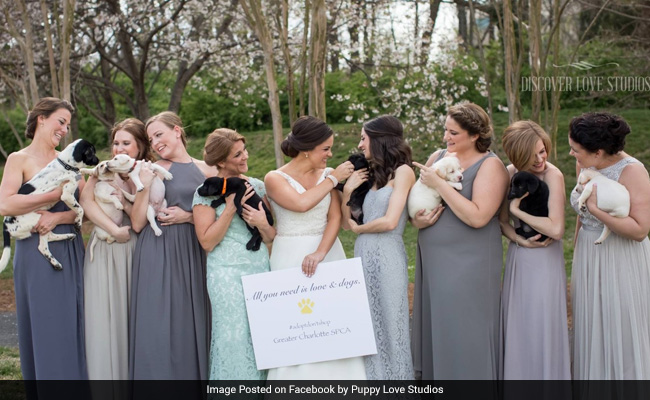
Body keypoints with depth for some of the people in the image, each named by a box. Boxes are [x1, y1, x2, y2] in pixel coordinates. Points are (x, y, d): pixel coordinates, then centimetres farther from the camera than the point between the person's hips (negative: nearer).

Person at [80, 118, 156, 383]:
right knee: (104, 318, 0)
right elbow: (86, 201, -13)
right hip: (104, 252, 0)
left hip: (134, 253, 0)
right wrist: (115, 230, -17)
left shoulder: (148, 175, 4)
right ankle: (106, 374, 8)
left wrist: (142, 188, -18)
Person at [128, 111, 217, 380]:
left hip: (194, 256, 2)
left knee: (192, 324, 4)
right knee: (160, 326, -3)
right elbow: (137, 223, -3)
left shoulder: (206, 171, 9)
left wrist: (188, 217, -6)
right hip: (158, 256, -2)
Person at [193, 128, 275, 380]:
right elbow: (207, 242, -9)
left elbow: (272, 238, 12)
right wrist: (230, 208, -14)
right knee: (235, 339, -2)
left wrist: (263, 225, -10)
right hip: (228, 274, -4)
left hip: (261, 270, 4)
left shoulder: (257, 186, 9)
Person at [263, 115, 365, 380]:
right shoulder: (275, 179, -4)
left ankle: (334, 374, 12)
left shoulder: (327, 176, 5)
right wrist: (334, 179, -12)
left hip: (328, 254, 3)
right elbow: (300, 203, -22)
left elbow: (335, 218, -5)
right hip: (291, 259, -3)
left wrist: (319, 253, -20)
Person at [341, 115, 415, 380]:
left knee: (387, 327, 2)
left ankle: (393, 376, 14)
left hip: (387, 258, -7)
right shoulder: (374, 176, 16)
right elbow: (347, 222, 15)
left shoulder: (402, 172, -5)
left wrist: (358, 229, 0)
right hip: (365, 257, 7)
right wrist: (347, 190, 2)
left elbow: (390, 221, -16)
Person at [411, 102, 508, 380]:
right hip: (433, 260, 6)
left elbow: (477, 216, -22)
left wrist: (439, 184, -19)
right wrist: (417, 221, -5)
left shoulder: (490, 166, -10)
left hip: (469, 265, -6)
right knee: (434, 329, 12)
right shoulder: (437, 157, 9)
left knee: (464, 333, -1)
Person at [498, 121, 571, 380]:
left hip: (545, 260, -5)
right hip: (518, 258, 5)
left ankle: (546, 374, 15)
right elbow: (502, 221, 6)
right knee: (516, 325, 12)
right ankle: (517, 373, 26)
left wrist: (517, 210, -15)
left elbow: (556, 229, -23)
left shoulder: (552, 175, -16)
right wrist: (520, 239, -13)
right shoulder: (509, 174, 0)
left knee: (542, 326, 0)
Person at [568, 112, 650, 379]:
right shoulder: (584, 165, 0)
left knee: (621, 335, 5)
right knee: (592, 333, 15)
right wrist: (577, 259, 18)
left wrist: (597, 209, -30)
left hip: (621, 265, -6)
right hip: (588, 260, 6)